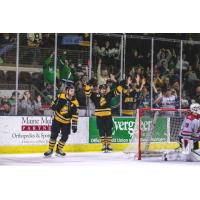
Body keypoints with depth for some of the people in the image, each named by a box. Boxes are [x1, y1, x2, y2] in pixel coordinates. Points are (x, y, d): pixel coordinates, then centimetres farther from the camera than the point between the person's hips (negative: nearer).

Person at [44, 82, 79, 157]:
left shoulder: (74, 102, -10)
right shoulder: (61, 97, -11)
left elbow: (75, 115, -6)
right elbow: (53, 106, 0)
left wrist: (74, 125, -8)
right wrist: (55, 106, -24)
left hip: (66, 122, 1)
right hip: (57, 120, -1)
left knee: (65, 137, -1)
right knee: (54, 135, -3)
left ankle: (59, 149, 19)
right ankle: (50, 150, 11)